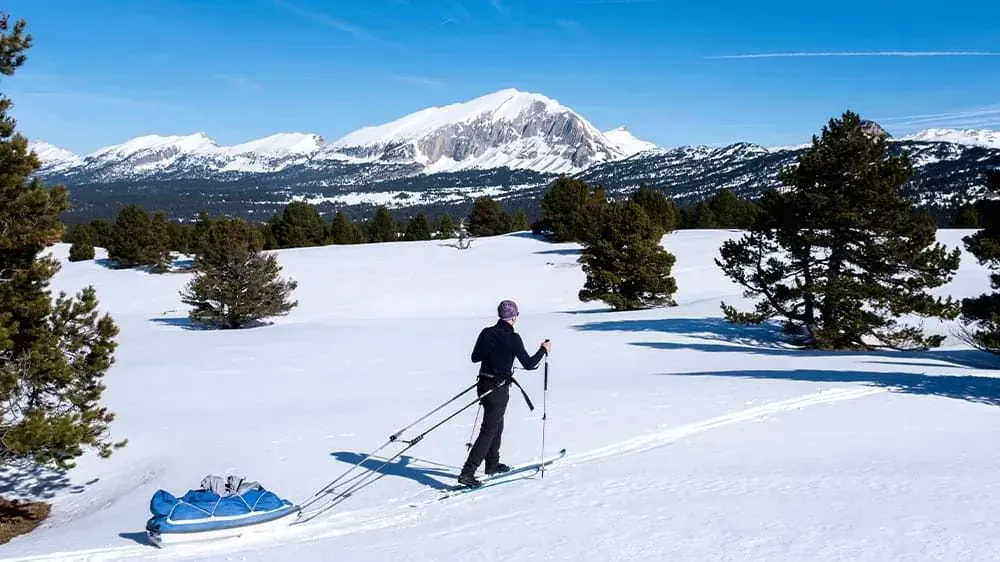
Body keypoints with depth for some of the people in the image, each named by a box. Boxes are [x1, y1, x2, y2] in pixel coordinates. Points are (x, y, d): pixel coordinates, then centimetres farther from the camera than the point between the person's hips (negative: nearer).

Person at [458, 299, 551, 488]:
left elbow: (475, 357, 10)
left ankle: (492, 464, 39)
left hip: (483, 385, 7)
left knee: (496, 425, 26)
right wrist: (543, 350, 1)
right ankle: (467, 473, -8)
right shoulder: (512, 338, -18)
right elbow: (529, 364, -13)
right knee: (488, 432, -3)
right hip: (498, 389, -7)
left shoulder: (486, 333, 1)